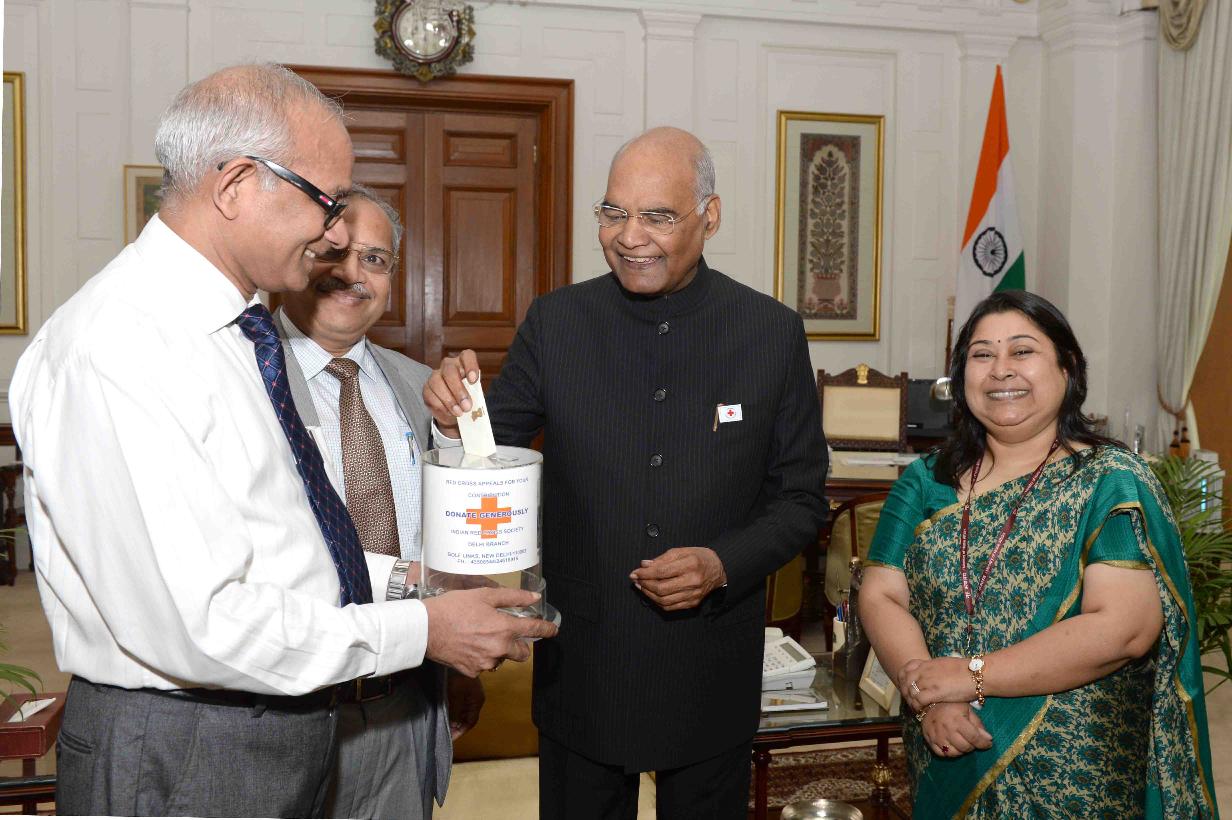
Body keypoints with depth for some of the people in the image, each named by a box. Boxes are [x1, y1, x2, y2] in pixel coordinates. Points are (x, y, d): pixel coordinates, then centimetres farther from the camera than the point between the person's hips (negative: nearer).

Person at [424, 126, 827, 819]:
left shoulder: (774, 332, -5)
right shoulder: (555, 321, -4)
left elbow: (800, 500, 0)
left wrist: (723, 565, -17)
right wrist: (460, 419, -22)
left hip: (711, 675, 0)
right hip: (581, 665, 0)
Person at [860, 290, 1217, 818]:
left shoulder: (1112, 483, -9)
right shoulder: (927, 482, 3)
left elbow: (1124, 627, -20)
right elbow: (880, 596, -4)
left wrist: (973, 674, -21)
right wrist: (929, 698, -21)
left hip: (1074, 776, -3)